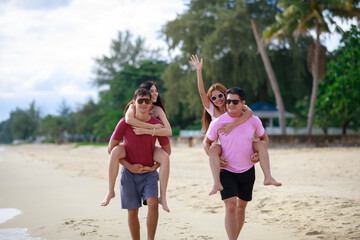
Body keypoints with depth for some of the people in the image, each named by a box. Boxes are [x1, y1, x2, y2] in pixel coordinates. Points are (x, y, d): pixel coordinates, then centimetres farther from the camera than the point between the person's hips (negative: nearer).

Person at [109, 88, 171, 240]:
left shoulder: (157, 124, -5)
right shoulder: (125, 123, -9)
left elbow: (167, 150, 7)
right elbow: (111, 148, -3)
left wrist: (154, 167, -5)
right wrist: (129, 166, -9)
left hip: (149, 172, 0)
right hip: (129, 172, 0)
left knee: (153, 203, -20)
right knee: (132, 211, 5)